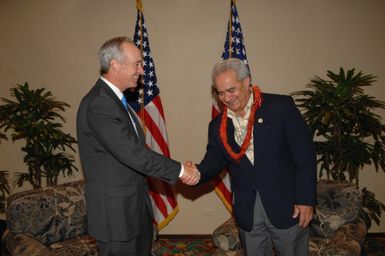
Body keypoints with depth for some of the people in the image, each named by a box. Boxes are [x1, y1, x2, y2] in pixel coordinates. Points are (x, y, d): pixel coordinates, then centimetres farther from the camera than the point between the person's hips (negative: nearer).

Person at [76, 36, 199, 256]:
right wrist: (179, 170, -18)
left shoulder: (115, 98, 8)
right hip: (115, 211, -9)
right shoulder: (98, 105, -23)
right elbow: (132, 153, -27)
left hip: (135, 205, 9)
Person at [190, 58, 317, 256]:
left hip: (286, 207, -3)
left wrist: (305, 200, -12)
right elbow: (214, 160, 5)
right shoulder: (217, 126, 5)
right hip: (247, 212, 4)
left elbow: (305, 155, -9)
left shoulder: (281, 106, -9)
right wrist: (198, 172, -18)